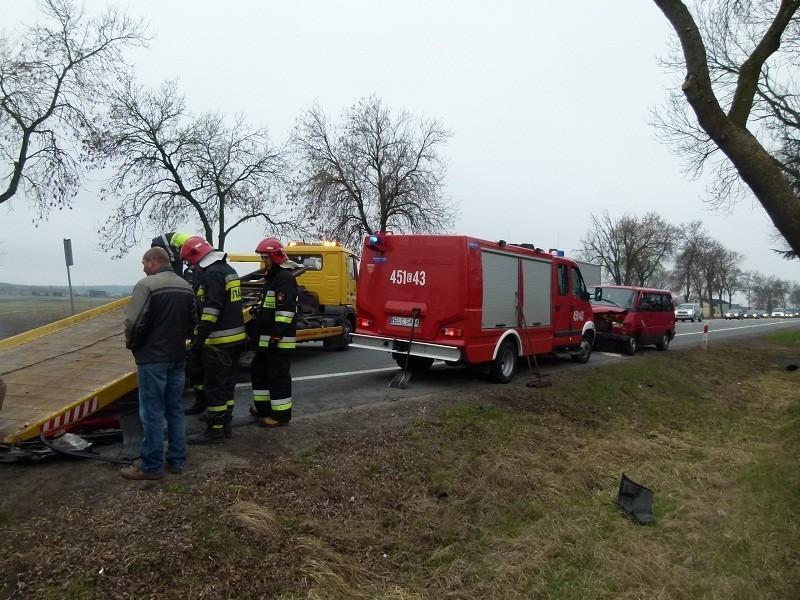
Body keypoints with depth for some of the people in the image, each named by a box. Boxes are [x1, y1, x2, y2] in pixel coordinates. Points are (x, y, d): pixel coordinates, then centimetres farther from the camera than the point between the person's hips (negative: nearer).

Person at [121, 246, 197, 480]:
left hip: (152, 358, -7)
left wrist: (132, 345, -1)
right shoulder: (185, 286, 8)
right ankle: (176, 461, 21)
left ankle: (151, 466, 10)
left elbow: (135, 322, -19)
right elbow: (192, 321, 12)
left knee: (152, 412, 1)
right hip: (178, 357, 7)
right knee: (176, 410, 13)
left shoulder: (147, 285, -14)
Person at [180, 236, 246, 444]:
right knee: (227, 384, 16)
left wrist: (198, 340, -23)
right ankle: (226, 425, 25)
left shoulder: (213, 273, -14)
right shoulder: (229, 270, 16)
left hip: (218, 341, -10)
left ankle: (215, 430, 6)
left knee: (215, 387, -1)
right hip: (235, 338, 10)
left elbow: (211, 309, -23)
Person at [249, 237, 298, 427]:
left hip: (280, 339, -11)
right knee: (258, 370, 19)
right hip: (267, 337, 11)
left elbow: (286, 309, -23)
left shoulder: (285, 277, -15)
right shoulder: (272, 276, 18)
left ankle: (281, 414, 5)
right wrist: (257, 316, 27)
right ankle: (263, 406, 32)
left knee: (278, 375, -4)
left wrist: (276, 335, -25)